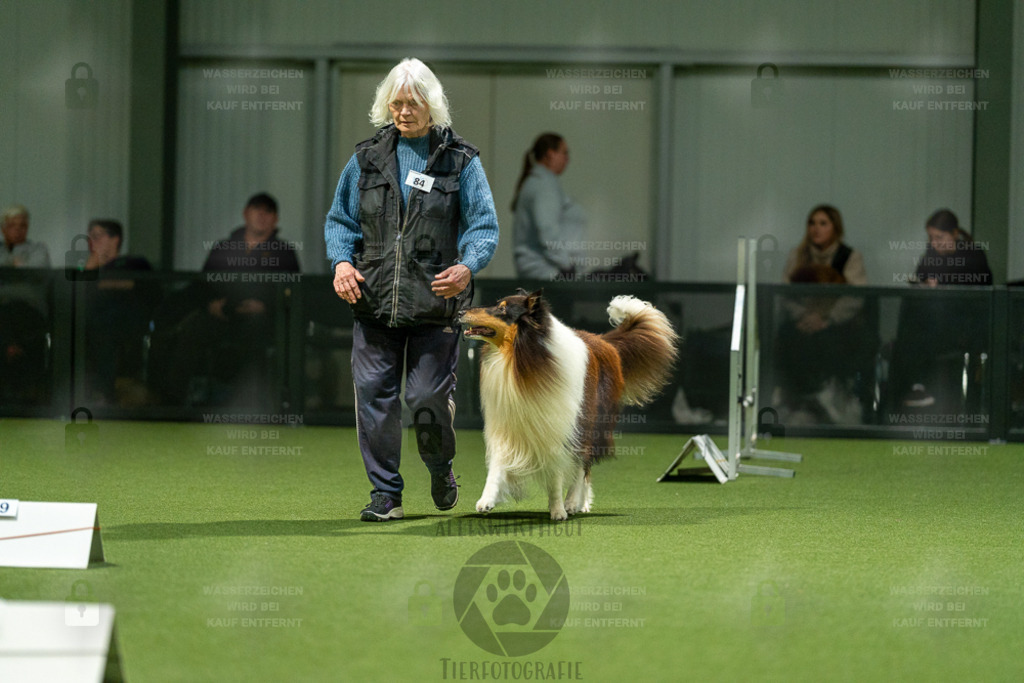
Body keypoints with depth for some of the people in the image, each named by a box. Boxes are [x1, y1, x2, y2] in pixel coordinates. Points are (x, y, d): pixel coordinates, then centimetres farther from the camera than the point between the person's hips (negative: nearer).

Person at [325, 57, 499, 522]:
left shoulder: (460, 161, 4)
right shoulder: (367, 157, 11)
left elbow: (484, 225, 0)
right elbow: (340, 219, 15)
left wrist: (467, 266, -21)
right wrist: (341, 261, -6)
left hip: (435, 302, -2)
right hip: (374, 298, 3)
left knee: (429, 398, -4)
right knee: (373, 392, -3)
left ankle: (440, 467, 27)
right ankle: (385, 493, 8)